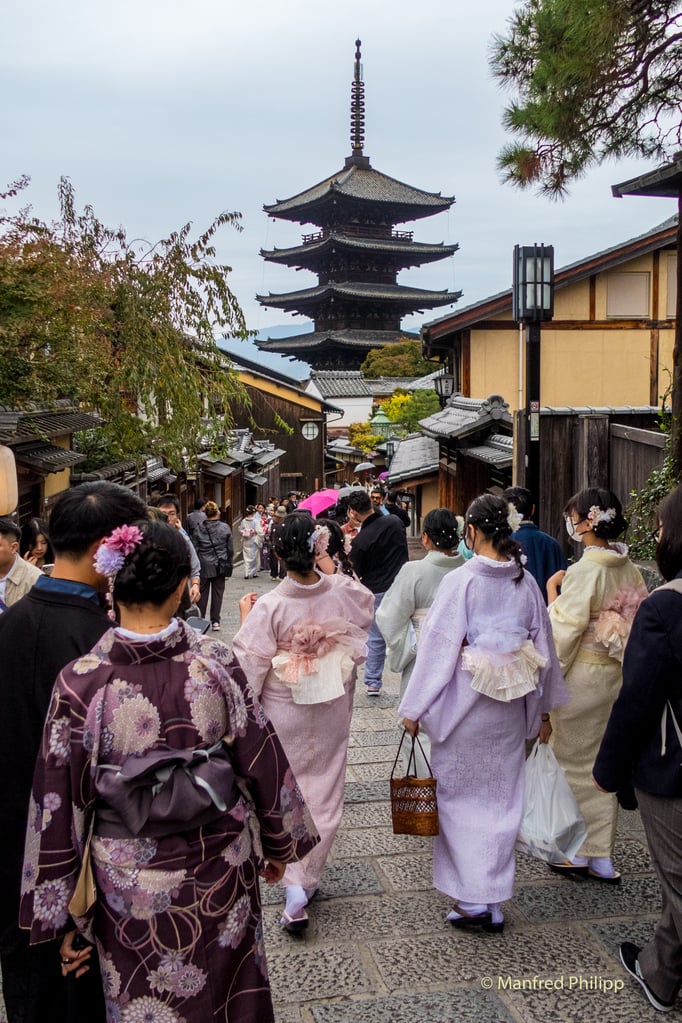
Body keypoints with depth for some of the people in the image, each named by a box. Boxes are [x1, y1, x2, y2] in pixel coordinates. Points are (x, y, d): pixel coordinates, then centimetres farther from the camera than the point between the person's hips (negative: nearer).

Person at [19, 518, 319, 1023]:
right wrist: (279, 844, 12)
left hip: (131, 885, -1)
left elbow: (59, 803, -11)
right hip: (222, 869, 1)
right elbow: (263, 762, -6)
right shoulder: (215, 662, -16)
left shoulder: (81, 682, -18)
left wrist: (62, 916, 1)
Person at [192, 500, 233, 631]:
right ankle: (215, 621, 8)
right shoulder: (225, 528, -4)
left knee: (202, 592, 9)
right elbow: (230, 549, 0)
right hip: (220, 566, 0)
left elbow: (195, 549, -1)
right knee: (217, 592, 7)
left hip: (204, 566, 0)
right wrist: (228, 566, 9)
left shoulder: (199, 528, -5)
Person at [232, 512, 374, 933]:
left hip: (284, 712, -2)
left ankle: (295, 887, 5)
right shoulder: (344, 592, -15)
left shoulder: (269, 606, -22)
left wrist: (246, 618, 0)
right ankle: (310, 878, 28)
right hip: (332, 709, 2)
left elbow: (250, 666, -15)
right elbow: (368, 603, 10)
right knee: (325, 793, 17)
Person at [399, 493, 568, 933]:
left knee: (462, 800, 10)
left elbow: (439, 646, -15)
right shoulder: (526, 582, -1)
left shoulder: (460, 580, -16)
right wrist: (543, 710, 17)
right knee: (502, 801, 14)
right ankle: (495, 903, 23)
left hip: (464, 705, -5)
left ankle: (473, 901, 13)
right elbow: (542, 646, 6)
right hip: (510, 712, 5)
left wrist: (415, 708, -5)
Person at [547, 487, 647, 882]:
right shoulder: (630, 570, 3)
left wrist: (552, 593, -7)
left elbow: (566, 630, -20)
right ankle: (602, 857, 23)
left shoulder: (583, 571, -20)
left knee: (577, 764, 7)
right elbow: (640, 623, 9)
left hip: (582, 676, -7)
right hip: (617, 675, 7)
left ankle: (580, 853, 18)